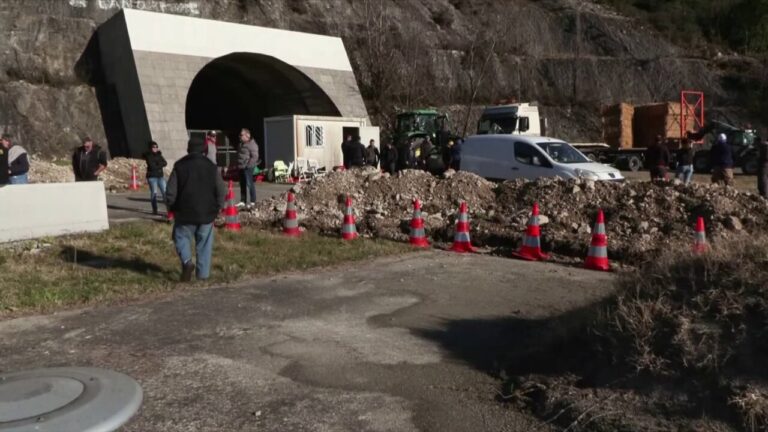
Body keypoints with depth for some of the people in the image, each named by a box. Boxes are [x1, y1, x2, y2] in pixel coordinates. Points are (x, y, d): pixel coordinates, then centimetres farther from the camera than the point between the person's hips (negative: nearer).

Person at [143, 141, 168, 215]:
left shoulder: (158, 154, 13)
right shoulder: (148, 156, -4)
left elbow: (165, 163, 3)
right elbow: (152, 166, -15)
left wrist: (157, 164, -10)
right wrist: (160, 165, -5)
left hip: (160, 176, 5)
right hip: (152, 176, -5)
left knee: (165, 191, -4)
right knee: (154, 192, -4)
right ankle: (154, 210, 3)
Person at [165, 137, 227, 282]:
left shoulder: (179, 167, -4)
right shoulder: (211, 167, 2)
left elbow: (170, 192, -5)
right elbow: (221, 191, 2)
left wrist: (172, 207, 11)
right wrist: (217, 207, 13)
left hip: (185, 212, -1)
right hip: (207, 213, 2)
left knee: (182, 237, 14)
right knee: (204, 243, 9)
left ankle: (187, 261, -11)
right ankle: (203, 273, 9)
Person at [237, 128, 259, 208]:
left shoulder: (252, 144, -11)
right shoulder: (241, 144, 17)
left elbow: (254, 157, -18)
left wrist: (248, 165, -20)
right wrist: (238, 165, 18)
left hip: (248, 168, -9)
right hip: (241, 167, 9)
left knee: (249, 183, -8)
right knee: (242, 184, 12)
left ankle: (253, 202, -3)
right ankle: (243, 201, 20)